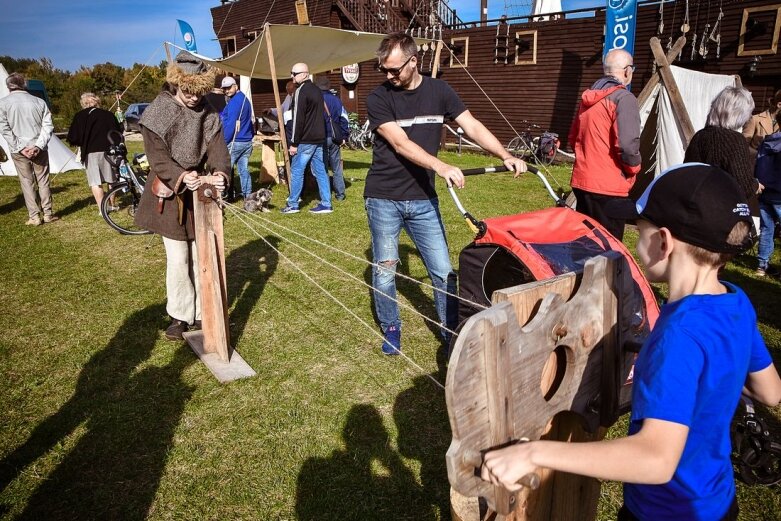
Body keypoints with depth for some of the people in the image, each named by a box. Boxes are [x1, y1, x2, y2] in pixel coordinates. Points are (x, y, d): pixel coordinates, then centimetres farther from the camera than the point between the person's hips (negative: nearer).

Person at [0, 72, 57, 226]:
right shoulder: (39, 101, 1)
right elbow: (48, 126, -5)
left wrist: (20, 147, -8)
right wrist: (38, 145, -9)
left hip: (19, 150, -1)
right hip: (39, 149, 1)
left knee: (27, 182, 5)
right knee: (43, 180, 9)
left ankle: (34, 216, 4)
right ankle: (47, 213, 11)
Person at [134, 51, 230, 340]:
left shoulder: (209, 114, 0)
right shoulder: (156, 113, -10)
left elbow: (217, 148, -8)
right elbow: (157, 158, -16)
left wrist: (220, 172, -30)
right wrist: (181, 177, -35)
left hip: (201, 191, 3)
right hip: (170, 195, -3)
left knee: (202, 256, 9)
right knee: (178, 259, 2)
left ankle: (202, 312, 22)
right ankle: (180, 316, 17)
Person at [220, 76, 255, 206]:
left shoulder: (234, 101, -14)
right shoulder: (244, 99, 15)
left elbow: (230, 124, -18)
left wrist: (224, 142, -15)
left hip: (234, 142, -9)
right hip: (247, 141, 9)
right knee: (244, 170, 10)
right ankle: (247, 196, 11)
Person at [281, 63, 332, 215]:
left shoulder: (301, 91, -13)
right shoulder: (316, 90, 15)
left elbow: (298, 118, -17)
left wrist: (294, 143, -15)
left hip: (306, 140, -9)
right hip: (319, 138, 9)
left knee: (296, 170, 0)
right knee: (320, 171, 8)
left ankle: (293, 205, 5)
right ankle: (326, 204, 8)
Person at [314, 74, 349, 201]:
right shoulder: (336, 100, 3)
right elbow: (344, 119, 4)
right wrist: (344, 137, 10)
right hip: (334, 138, 3)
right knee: (337, 167, 11)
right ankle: (340, 194, 13)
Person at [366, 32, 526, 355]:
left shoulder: (438, 91, 3)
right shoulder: (378, 99, -7)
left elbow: (472, 127, -1)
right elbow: (401, 145, -18)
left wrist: (505, 156, -17)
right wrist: (441, 167, -32)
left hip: (423, 199, 2)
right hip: (384, 199, -2)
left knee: (443, 272, 3)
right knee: (384, 270, 8)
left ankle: (452, 334, 19)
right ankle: (391, 329, 29)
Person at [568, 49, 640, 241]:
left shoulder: (587, 98, 12)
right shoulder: (624, 98, -12)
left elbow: (573, 138, 19)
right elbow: (628, 145, -21)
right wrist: (634, 168, -3)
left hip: (581, 181, 8)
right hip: (608, 188, -8)